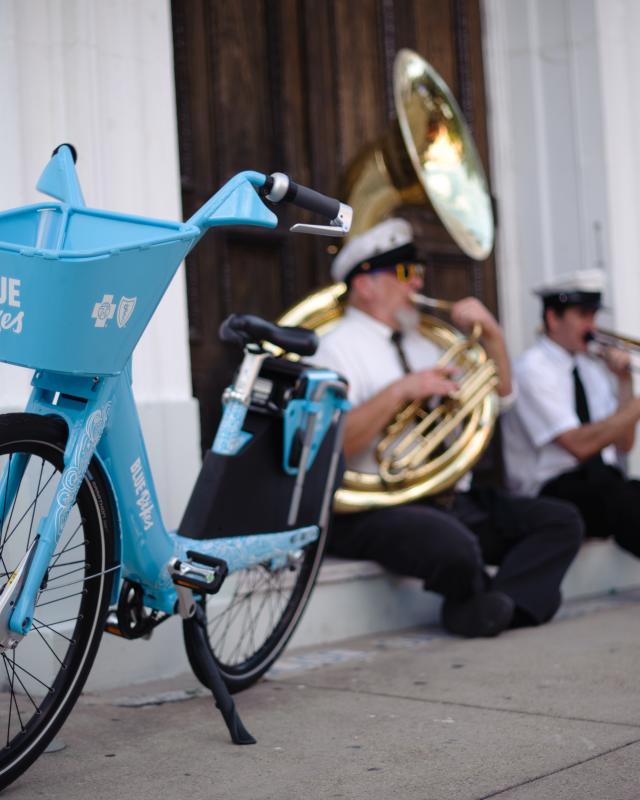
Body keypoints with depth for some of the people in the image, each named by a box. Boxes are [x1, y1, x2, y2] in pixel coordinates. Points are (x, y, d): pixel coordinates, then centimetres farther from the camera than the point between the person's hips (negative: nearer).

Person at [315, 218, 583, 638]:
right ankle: (493, 607, -5)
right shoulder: (337, 347, -3)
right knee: (455, 548, -37)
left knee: (562, 521, -6)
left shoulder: (422, 341, 22)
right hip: (380, 509, -8)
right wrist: (400, 391, -20)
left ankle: (498, 605, -22)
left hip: (455, 502, 8)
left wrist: (491, 332, 10)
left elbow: (500, 396, 26)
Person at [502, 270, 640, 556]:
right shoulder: (533, 370, -7)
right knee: (602, 480, -37)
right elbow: (580, 445, -18)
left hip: (603, 487, 7)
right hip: (551, 490, -7)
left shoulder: (591, 367, 16)